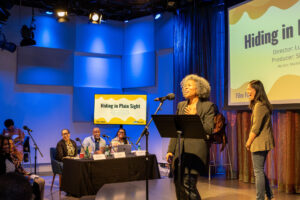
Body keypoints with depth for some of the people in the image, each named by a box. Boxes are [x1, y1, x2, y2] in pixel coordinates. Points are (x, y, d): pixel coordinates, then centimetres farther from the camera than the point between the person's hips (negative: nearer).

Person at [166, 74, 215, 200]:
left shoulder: (208, 106, 1)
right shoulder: (181, 105, 17)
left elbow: (209, 129, -7)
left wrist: (195, 116, -10)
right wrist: (170, 150, 9)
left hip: (196, 150, -6)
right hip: (180, 150, 6)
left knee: (188, 184, -11)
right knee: (179, 184, 7)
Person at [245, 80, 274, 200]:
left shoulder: (259, 106, -17)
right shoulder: (263, 105, 15)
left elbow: (256, 128, -19)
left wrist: (248, 143, -7)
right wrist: (250, 142, 15)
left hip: (259, 143, -10)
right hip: (263, 143, 10)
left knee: (258, 172, -3)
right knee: (260, 171, 19)